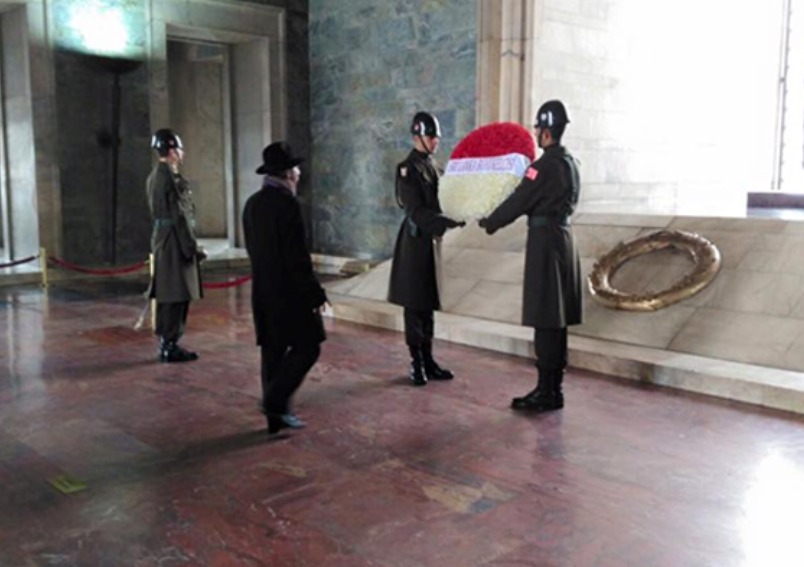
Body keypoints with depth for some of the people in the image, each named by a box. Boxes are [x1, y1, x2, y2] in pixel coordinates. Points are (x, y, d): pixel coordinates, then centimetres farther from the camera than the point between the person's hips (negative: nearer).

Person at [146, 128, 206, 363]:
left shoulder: (155, 176, 14)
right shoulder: (170, 178, -16)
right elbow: (179, 217, -18)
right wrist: (193, 247, -13)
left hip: (162, 239, 10)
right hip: (175, 242, -10)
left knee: (168, 296, 14)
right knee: (176, 296, -4)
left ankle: (167, 344, 21)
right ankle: (169, 347, 1)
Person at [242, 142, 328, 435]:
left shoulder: (252, 204, 9)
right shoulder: (287, 204, -16)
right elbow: (298, 256, -19)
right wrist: (315, 293, -13)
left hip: (263, 291, 8)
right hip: (289, 291, -8)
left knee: (272, 351, 12)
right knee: (306, 347, 2)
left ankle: (276, 415, 18)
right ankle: (275, 401, -2)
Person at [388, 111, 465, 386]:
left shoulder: (432, 166, 12)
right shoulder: (407, 169, -12)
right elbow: (417, 212, -19)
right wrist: (450, 222, -27)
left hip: (431, 239, 8)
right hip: (416, 240, -8)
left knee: (428, 303, 11)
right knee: (414, 305, -1)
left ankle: (428, 361, 18)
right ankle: (416, 363, 6)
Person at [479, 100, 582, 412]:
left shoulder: (545, 165, -15)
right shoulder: (569, 163, 14)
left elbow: (519, 201, -13)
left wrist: (489, 223, 1)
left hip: (545, 241, -9)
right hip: (563, 236, 9)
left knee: (545, 319, -6)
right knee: (556, 319, 11)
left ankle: (546, 392, -1)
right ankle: (553, 388, 18)